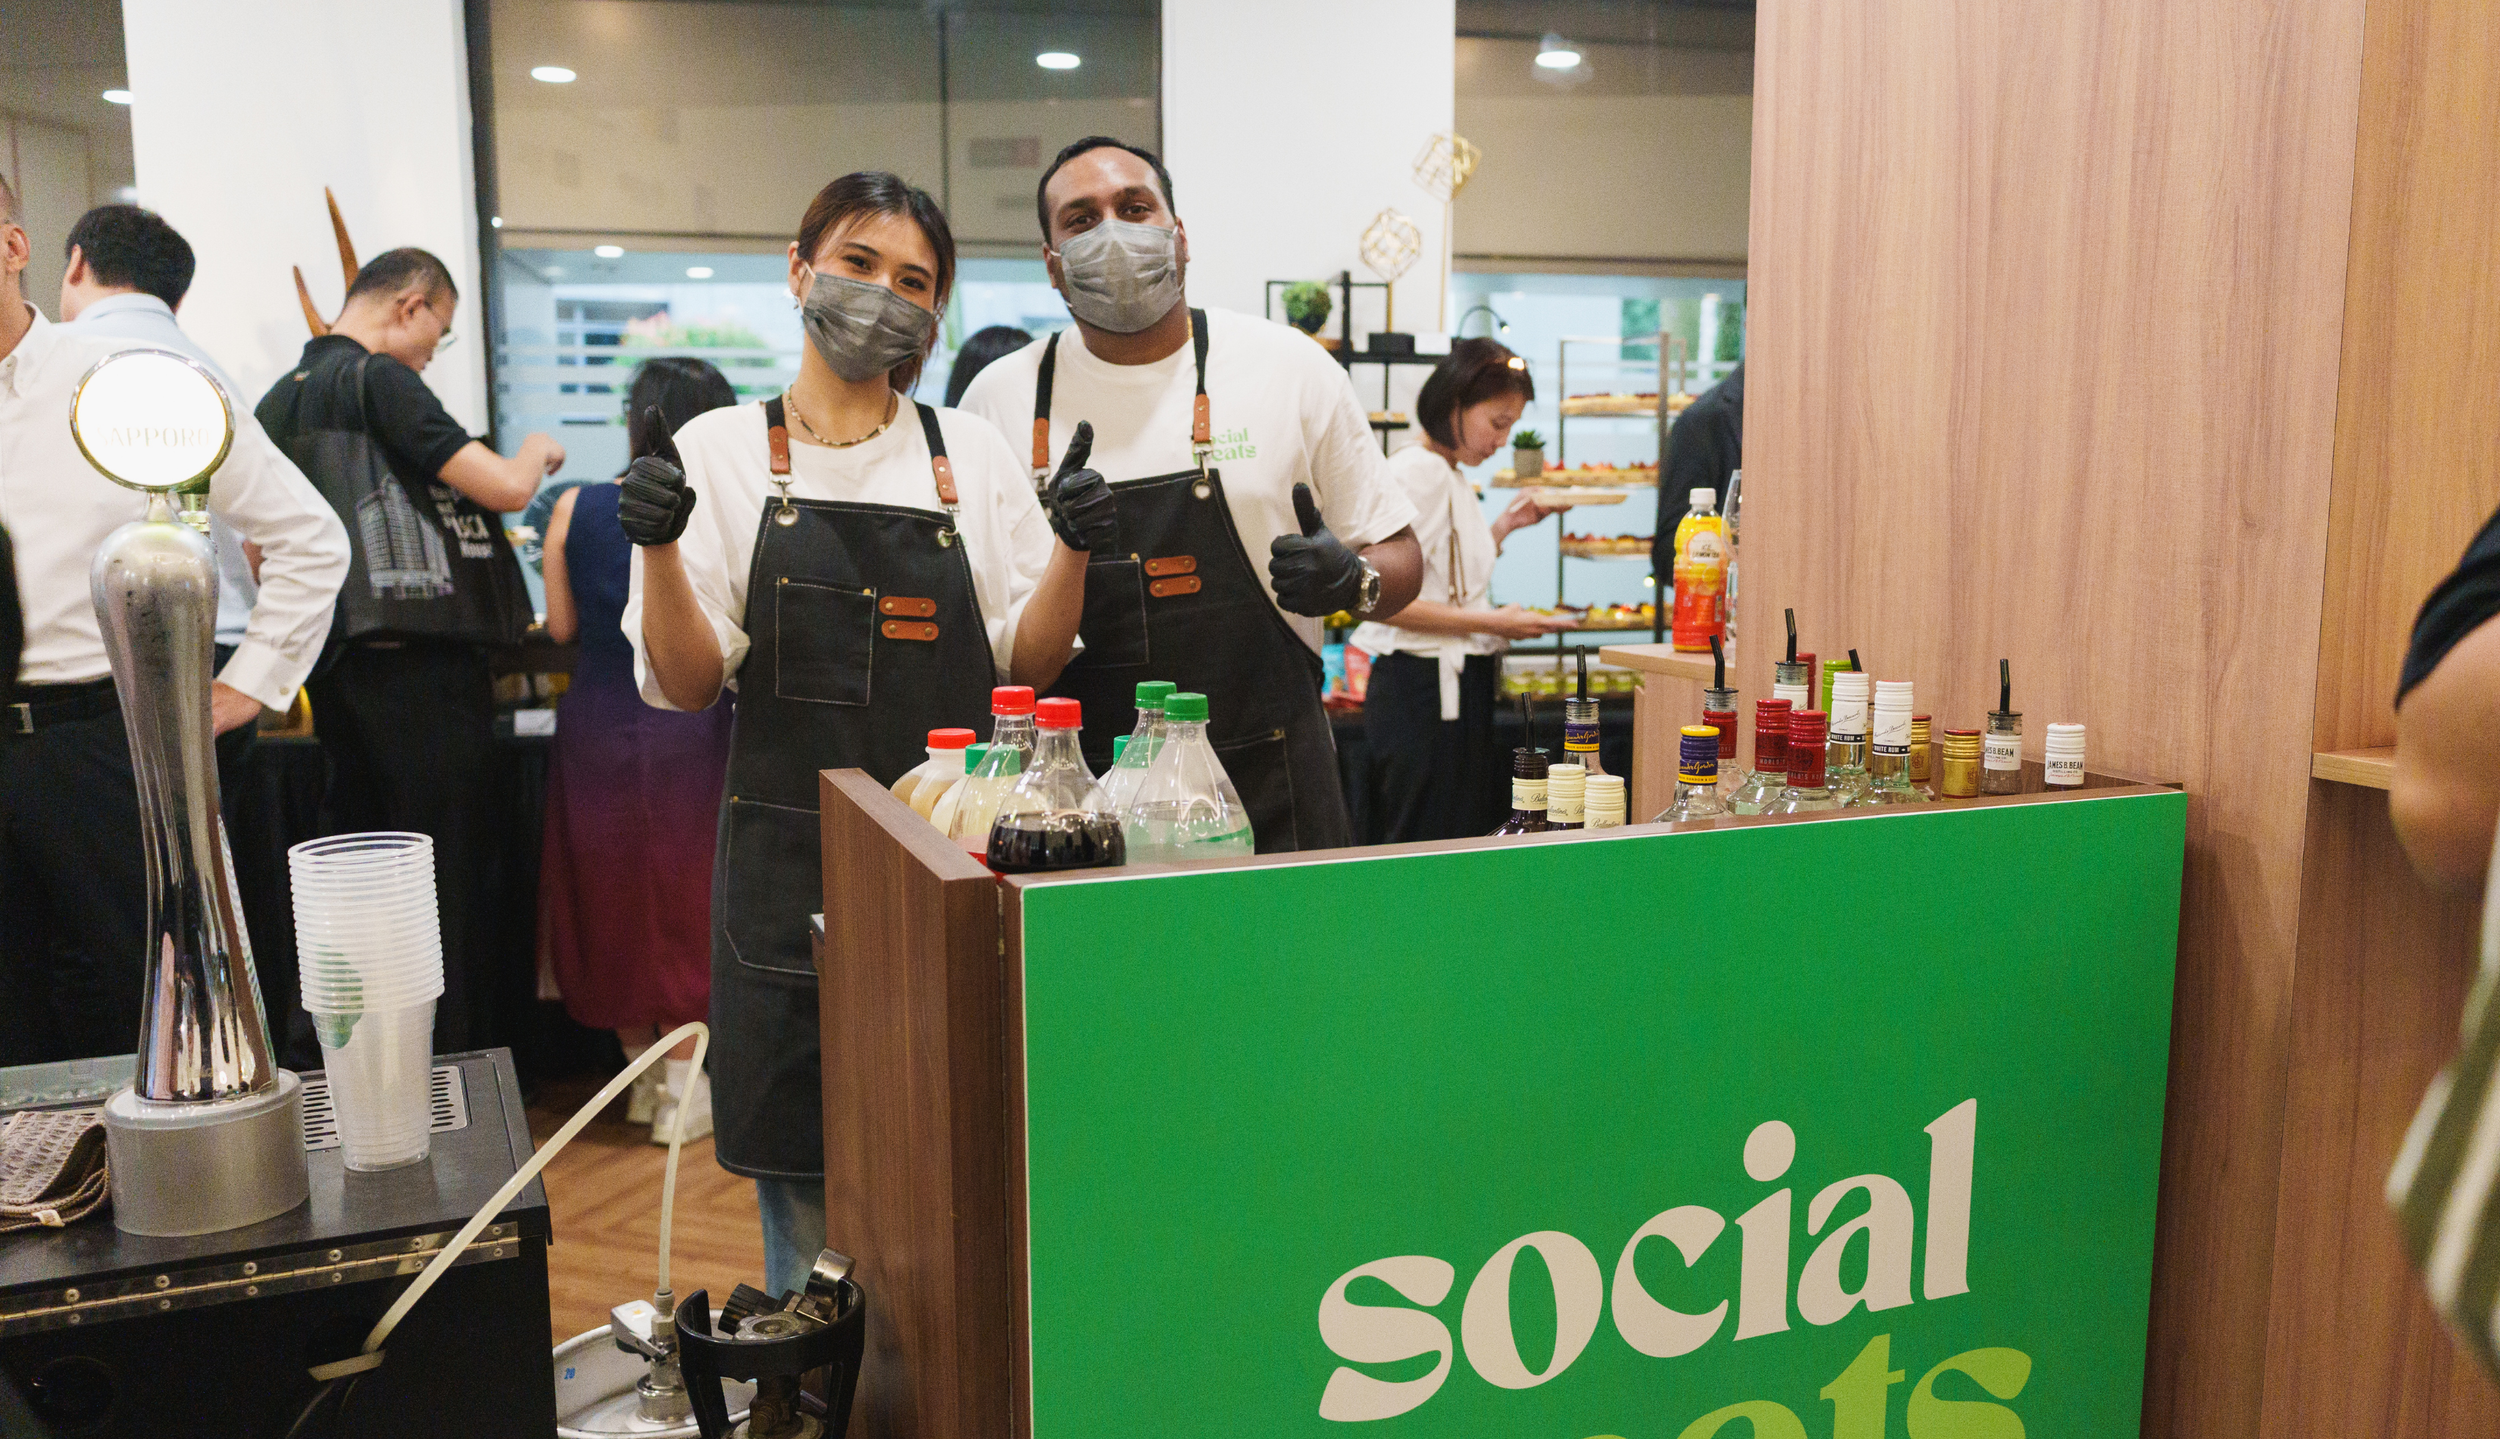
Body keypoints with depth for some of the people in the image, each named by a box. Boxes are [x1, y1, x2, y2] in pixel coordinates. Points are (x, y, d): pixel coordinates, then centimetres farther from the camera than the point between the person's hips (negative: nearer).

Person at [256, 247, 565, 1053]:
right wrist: (536, 453, 2)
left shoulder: (277, 401, 14)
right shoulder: (380, 379, -12)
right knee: (446, 891, -1)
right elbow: (505, 488, -19)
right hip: (421, 671, -8)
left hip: (332, 674, 8)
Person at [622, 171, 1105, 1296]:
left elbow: (1024, 663, 6)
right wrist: (657, 550, -18)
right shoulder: (719, 452, 4)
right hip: (793, 867, -1)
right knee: (808, 1204, 7)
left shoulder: (973, 453, 8)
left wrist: (1071, 549, -11)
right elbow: (686, 686, -2)